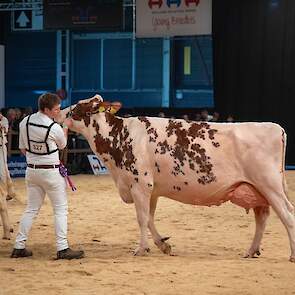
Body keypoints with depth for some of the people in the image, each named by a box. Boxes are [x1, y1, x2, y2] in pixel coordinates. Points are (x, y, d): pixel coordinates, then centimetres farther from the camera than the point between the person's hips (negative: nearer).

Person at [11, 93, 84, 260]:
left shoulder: (25, 122, -2)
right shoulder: (54, 128, -18)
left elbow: (23, 149, 6)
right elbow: (62, 145, 3)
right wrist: (66, 127, 15)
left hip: (31, 170, 6)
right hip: (51, 172, -6)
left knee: (32, 209, 15)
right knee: (61, 209, 3)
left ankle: (19, 247, 14)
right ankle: (62, 248, -1)